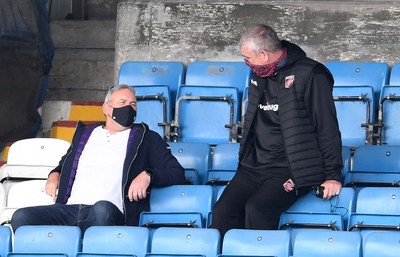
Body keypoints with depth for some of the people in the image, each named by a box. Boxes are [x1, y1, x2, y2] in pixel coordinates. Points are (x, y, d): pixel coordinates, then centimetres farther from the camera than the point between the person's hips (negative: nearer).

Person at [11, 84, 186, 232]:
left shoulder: (146, 139, 21)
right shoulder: (84, 133, 31)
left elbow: (177, 174, 15)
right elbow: (65, 164, 46)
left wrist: (148, 175, -6)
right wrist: (54, 175, 21)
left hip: (109, 212, -3)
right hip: (70, 209, 3)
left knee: (103, 208, -43)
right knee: (21, 217, -27)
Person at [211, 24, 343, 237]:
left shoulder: (309, 75, -8)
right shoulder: (258, 75, 15)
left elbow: (328, 128, -8)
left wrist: (333, 175, -10)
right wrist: (245, 161, 23)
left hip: (290, 169, -7)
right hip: (254, 167, 7)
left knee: (257, 209, -30)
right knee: (222, 212, -15)